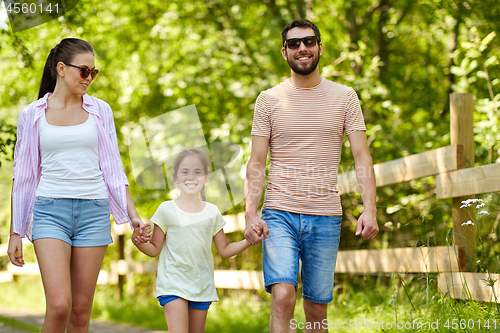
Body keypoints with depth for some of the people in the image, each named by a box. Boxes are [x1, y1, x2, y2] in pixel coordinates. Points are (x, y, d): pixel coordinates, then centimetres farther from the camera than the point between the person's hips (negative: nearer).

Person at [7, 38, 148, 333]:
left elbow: (112, 168, 11)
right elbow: (23, 175, 10)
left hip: (93, 211, 2)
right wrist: (15, 232, 8)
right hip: (50, 210, -2)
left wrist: (133, 214, 1)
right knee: (59, 305, -18)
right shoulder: (32, 115, 5)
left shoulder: (100, 110, 8)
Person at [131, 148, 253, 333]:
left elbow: (224, 250, 13)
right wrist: (140, 242, -18)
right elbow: (155, 249, 2)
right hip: (173, 283, -3)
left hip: (203, 287, 3)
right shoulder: (166, 210, 1)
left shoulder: (212, 212, 9)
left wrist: (248, 241, -2)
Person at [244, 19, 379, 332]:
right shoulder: (268, 100, 5)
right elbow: (256, 163, 4)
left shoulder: (345, 97, 6)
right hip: (280, 214, -1)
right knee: (283, 296, -19)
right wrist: (251, 213, -10)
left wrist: (370, 209, -12)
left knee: (317, 308, 6)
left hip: (326, 217, 1)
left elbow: (362, 157, 2)